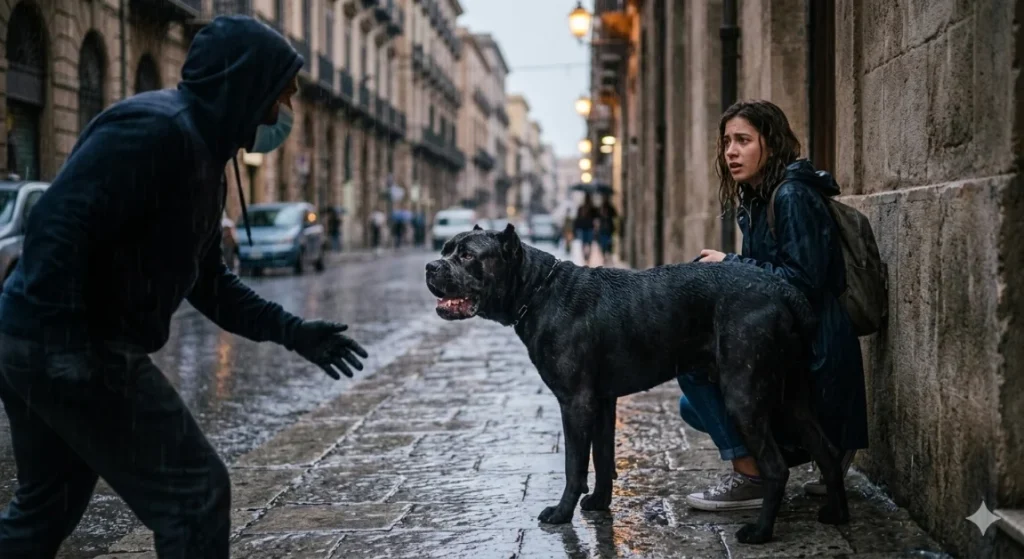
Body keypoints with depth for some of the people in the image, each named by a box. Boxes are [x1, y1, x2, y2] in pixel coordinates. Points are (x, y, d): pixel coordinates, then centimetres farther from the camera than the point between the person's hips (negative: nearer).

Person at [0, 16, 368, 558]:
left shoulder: (201, 150, 16)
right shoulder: (156, 129, -17)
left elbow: (206, 280, 22)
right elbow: (58, 227, -26)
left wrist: (290, 331, 17)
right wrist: (68, 347, -29)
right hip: (72, 349, -11)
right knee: (192, 492, -3)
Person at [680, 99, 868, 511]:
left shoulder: (794, 196, -15)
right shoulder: (755, 202, 14)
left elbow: (802, 280, -22)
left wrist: (730, 263, -15)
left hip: (811, 350, -11)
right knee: (693, 407, 16)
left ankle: (749, 476, -15)